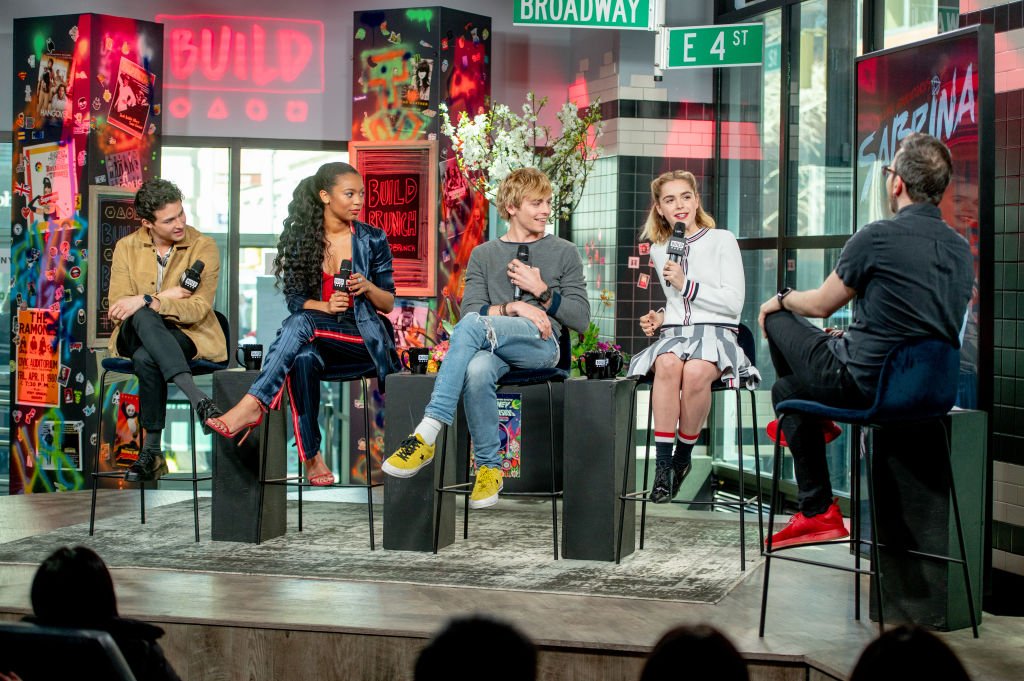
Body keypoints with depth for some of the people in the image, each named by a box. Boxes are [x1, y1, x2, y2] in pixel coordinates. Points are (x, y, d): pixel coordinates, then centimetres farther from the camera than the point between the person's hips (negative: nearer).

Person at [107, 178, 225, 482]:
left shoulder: (203, 246, -4)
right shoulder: (127, 247, 4)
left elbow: (199, 308, -14)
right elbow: (118, 308, -3)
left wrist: (147, 300, -25)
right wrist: (167, 296, -12)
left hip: (187, 334, -2)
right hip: (135, 334, 2)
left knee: (146, 358, -37)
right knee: (144, 318, -37)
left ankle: (151, 450, -29)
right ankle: (197, 398, -47)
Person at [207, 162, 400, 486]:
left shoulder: (372, 239, 6)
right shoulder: (301, 239, 9)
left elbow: (388, 304, 8)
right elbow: (295, 300, 5)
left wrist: (368, 287, -14)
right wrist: (325, 306, -16)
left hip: (363, 335, -2)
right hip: (318, 335, 2)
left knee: (300, 323, -32)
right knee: (303, 359, -37)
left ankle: (252, 406, -43)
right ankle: (311, 457, -34)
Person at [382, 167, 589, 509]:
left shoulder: (564, 253, 18)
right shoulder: (483, 255, 21)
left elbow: (581, 318, 12)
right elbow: (471, 309, 7)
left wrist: (541, 290, 0)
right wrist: (513, 308, -9)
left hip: (541, 346, -2)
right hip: (492, 346, 2)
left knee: (472, 326, -34)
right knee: (477, 371, -39)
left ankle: (427, 435, -40)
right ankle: (488, 467, -24)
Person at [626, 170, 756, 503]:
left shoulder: (722, 241, 5)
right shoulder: (659, 250, 21)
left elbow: (733, 303, -3)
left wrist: (686, 284, -8)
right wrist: (661, 316, 12)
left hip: (715, 332, -3)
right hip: (674, 333, 3)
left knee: (695, 371, -39)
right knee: (667, 363, -36)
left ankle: (683, 456, -17)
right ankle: (662, 464, -35)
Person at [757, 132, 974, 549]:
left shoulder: (878, 237, -17)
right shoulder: (961, 248, 5)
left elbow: (822, 304, -4)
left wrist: (781, 299, 18)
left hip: (865, 383, -8)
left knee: (778, 317, 16)